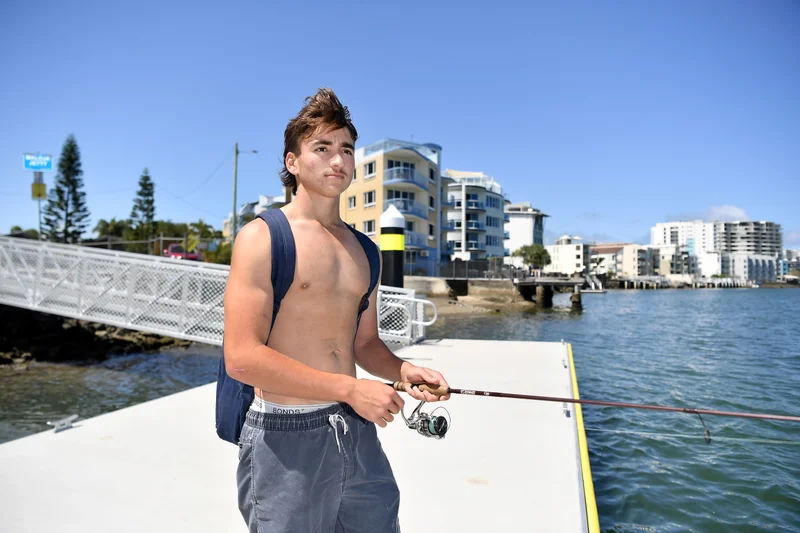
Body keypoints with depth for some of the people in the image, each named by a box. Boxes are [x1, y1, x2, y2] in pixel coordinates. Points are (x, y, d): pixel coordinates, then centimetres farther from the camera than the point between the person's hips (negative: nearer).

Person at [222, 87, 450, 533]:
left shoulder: (362, 249, 9)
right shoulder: (263, 237, -9)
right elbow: (242, 357, -17)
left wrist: (402, 370, -5)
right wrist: (350, 388, -18)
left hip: (358, 432, 6)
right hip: (284, 439, -5)